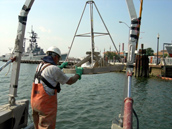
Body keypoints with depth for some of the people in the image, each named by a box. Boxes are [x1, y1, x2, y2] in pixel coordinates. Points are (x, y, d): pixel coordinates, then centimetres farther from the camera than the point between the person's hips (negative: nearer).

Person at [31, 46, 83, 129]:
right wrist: (78, 74, 11)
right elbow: (70, 81, -6)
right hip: (46, 104, -8)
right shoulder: (53, 68, -15)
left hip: (34, 102, 9)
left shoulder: (40, 65, 10)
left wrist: (60, 67, 41)